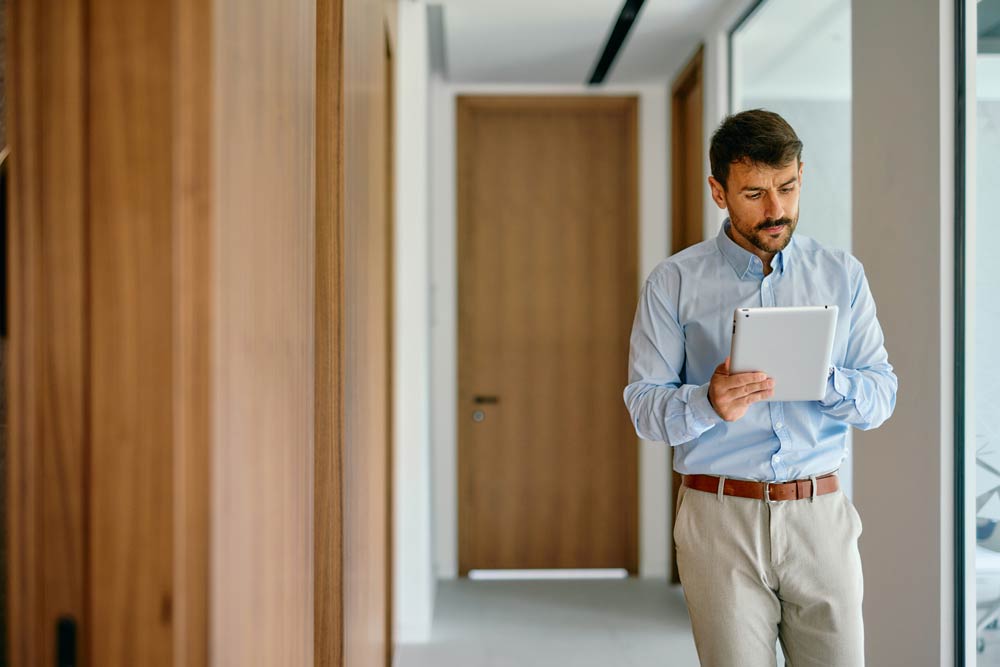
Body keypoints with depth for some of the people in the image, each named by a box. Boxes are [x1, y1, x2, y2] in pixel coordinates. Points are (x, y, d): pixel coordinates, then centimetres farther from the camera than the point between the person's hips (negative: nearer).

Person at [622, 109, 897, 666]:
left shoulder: (843, 275, 8)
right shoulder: (674, 281, 0)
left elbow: (882, 395, 5)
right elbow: (643, 405, -3)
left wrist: (824, 381, -16)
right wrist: (709, 403, -24)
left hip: (820, 514, 2)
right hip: (720, 517, -2)